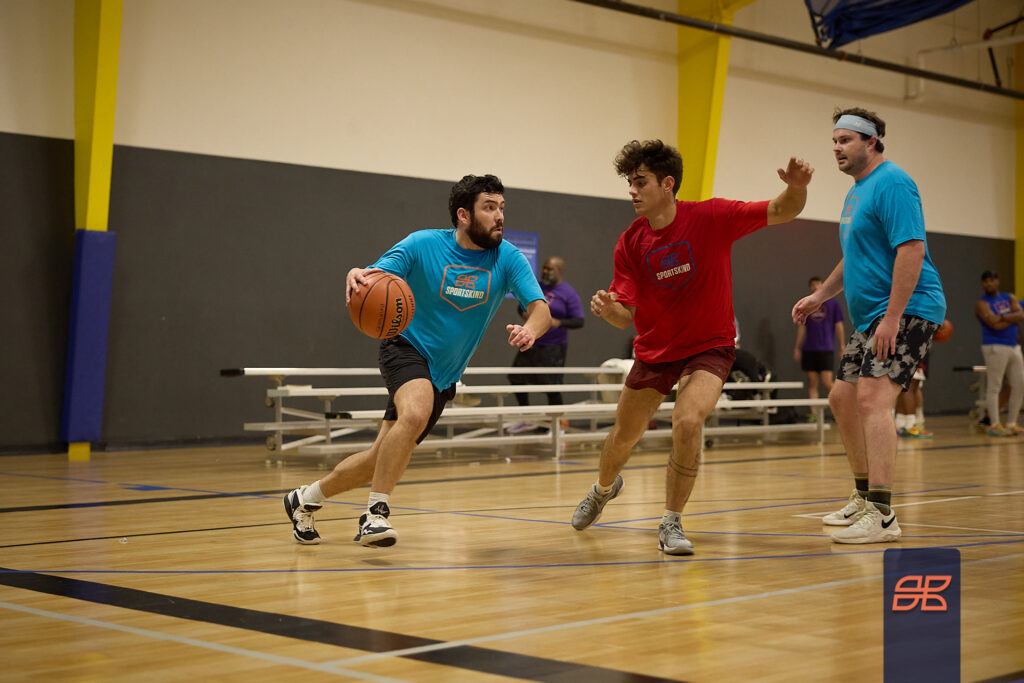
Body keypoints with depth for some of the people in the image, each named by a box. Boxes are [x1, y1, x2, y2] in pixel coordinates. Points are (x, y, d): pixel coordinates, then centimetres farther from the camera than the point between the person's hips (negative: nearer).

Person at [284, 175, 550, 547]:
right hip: (407, 349, -4)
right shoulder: (423, 245, -12)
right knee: (416, 412, -36)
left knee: (383, 457, 4)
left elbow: (540, 308, -18)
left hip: (443, 375, 4)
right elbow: (375, 278, -16)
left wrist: (530, 329, -42)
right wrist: (356, 275, -42)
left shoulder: (508, 258, -8)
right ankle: (376, 513, -27)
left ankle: (307, 498, 27)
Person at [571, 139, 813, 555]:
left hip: (709, 346, -3)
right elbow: (626, 316, -9)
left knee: (687, 421, -29)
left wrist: (795, 188, -40)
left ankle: (671, 523, -11)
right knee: (622, 438, 15)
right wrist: (607, 309, -33)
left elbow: (782, 212, -17)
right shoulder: (630, 245, -10)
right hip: (653, 350, 3)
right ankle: (604, 488, 51)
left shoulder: (710, 217, -17)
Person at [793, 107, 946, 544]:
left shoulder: (892, 184, -14)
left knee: (872, 398, -22)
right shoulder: (856, 192, 18)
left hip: (906, 311, -11)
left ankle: (882, 516, -24)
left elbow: (912, 249, -23)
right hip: (869, 317, 11)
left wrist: (893, 317, -27)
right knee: (842, 399, 15)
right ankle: (864, 498, 28)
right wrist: (820, 295, 24)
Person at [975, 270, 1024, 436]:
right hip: (995, 347, -7)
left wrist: (1003, 317, -16)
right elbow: (995, 325, -17)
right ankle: (994, 425, -6)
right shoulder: (982, 303, -4)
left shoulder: (1009, 298, 14)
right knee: (994, 387, -8)